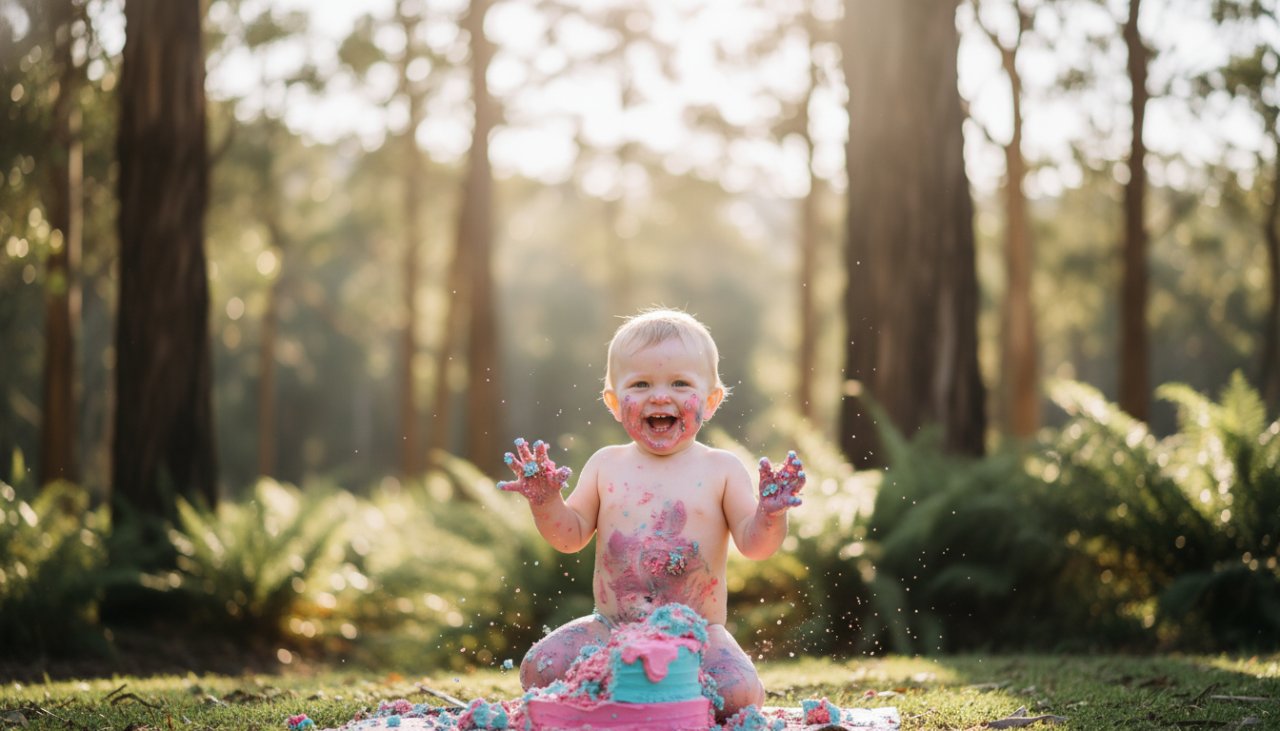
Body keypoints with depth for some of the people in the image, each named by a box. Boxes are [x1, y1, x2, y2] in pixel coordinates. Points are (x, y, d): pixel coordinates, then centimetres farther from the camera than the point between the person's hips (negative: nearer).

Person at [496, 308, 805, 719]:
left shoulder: (721, 470, 1)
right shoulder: (606, 465, 6)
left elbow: (753, 544, -4)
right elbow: (570, 536, 8)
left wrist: (770, 514, -25)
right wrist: (545, 501, -10)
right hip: (611, 627, 2)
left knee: (738, 693, -28)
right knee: (540, 670, -21)